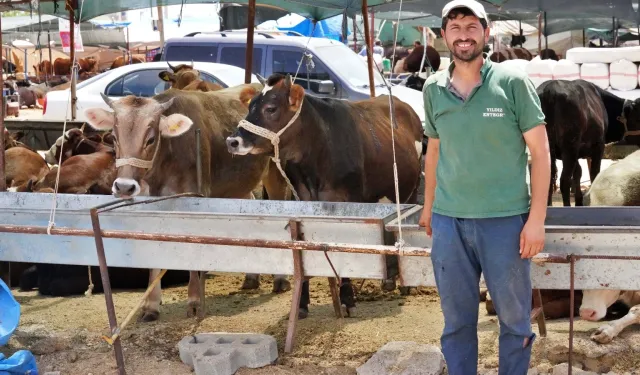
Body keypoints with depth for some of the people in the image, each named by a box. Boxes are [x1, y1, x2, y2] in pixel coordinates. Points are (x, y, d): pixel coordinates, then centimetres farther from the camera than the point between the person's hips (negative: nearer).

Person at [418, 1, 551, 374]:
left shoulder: (513, 82, -5)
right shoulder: (433, 88, 5)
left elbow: (540, 151, -4)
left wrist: (537, 218, -9)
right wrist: (429, 205, 19)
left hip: (505, 219, -3)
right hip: (448, 221, 3)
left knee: (515, 317, 9)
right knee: (457, 319, 12)